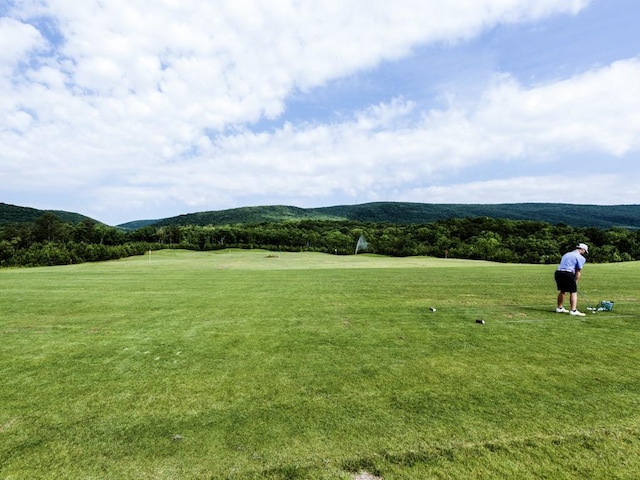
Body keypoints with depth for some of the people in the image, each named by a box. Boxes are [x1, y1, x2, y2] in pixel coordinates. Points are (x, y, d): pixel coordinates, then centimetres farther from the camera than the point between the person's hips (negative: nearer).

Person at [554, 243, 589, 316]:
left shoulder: (566, 254, 25)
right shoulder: (581, 258, 3)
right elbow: (578, 271, 1)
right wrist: (575, 281, 9)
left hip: (558, 272, 7)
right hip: (568, 274, -7)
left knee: (562, 291, 20)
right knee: (573, 292, 0)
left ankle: (559, 308, 29)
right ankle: (573, 310, -7)